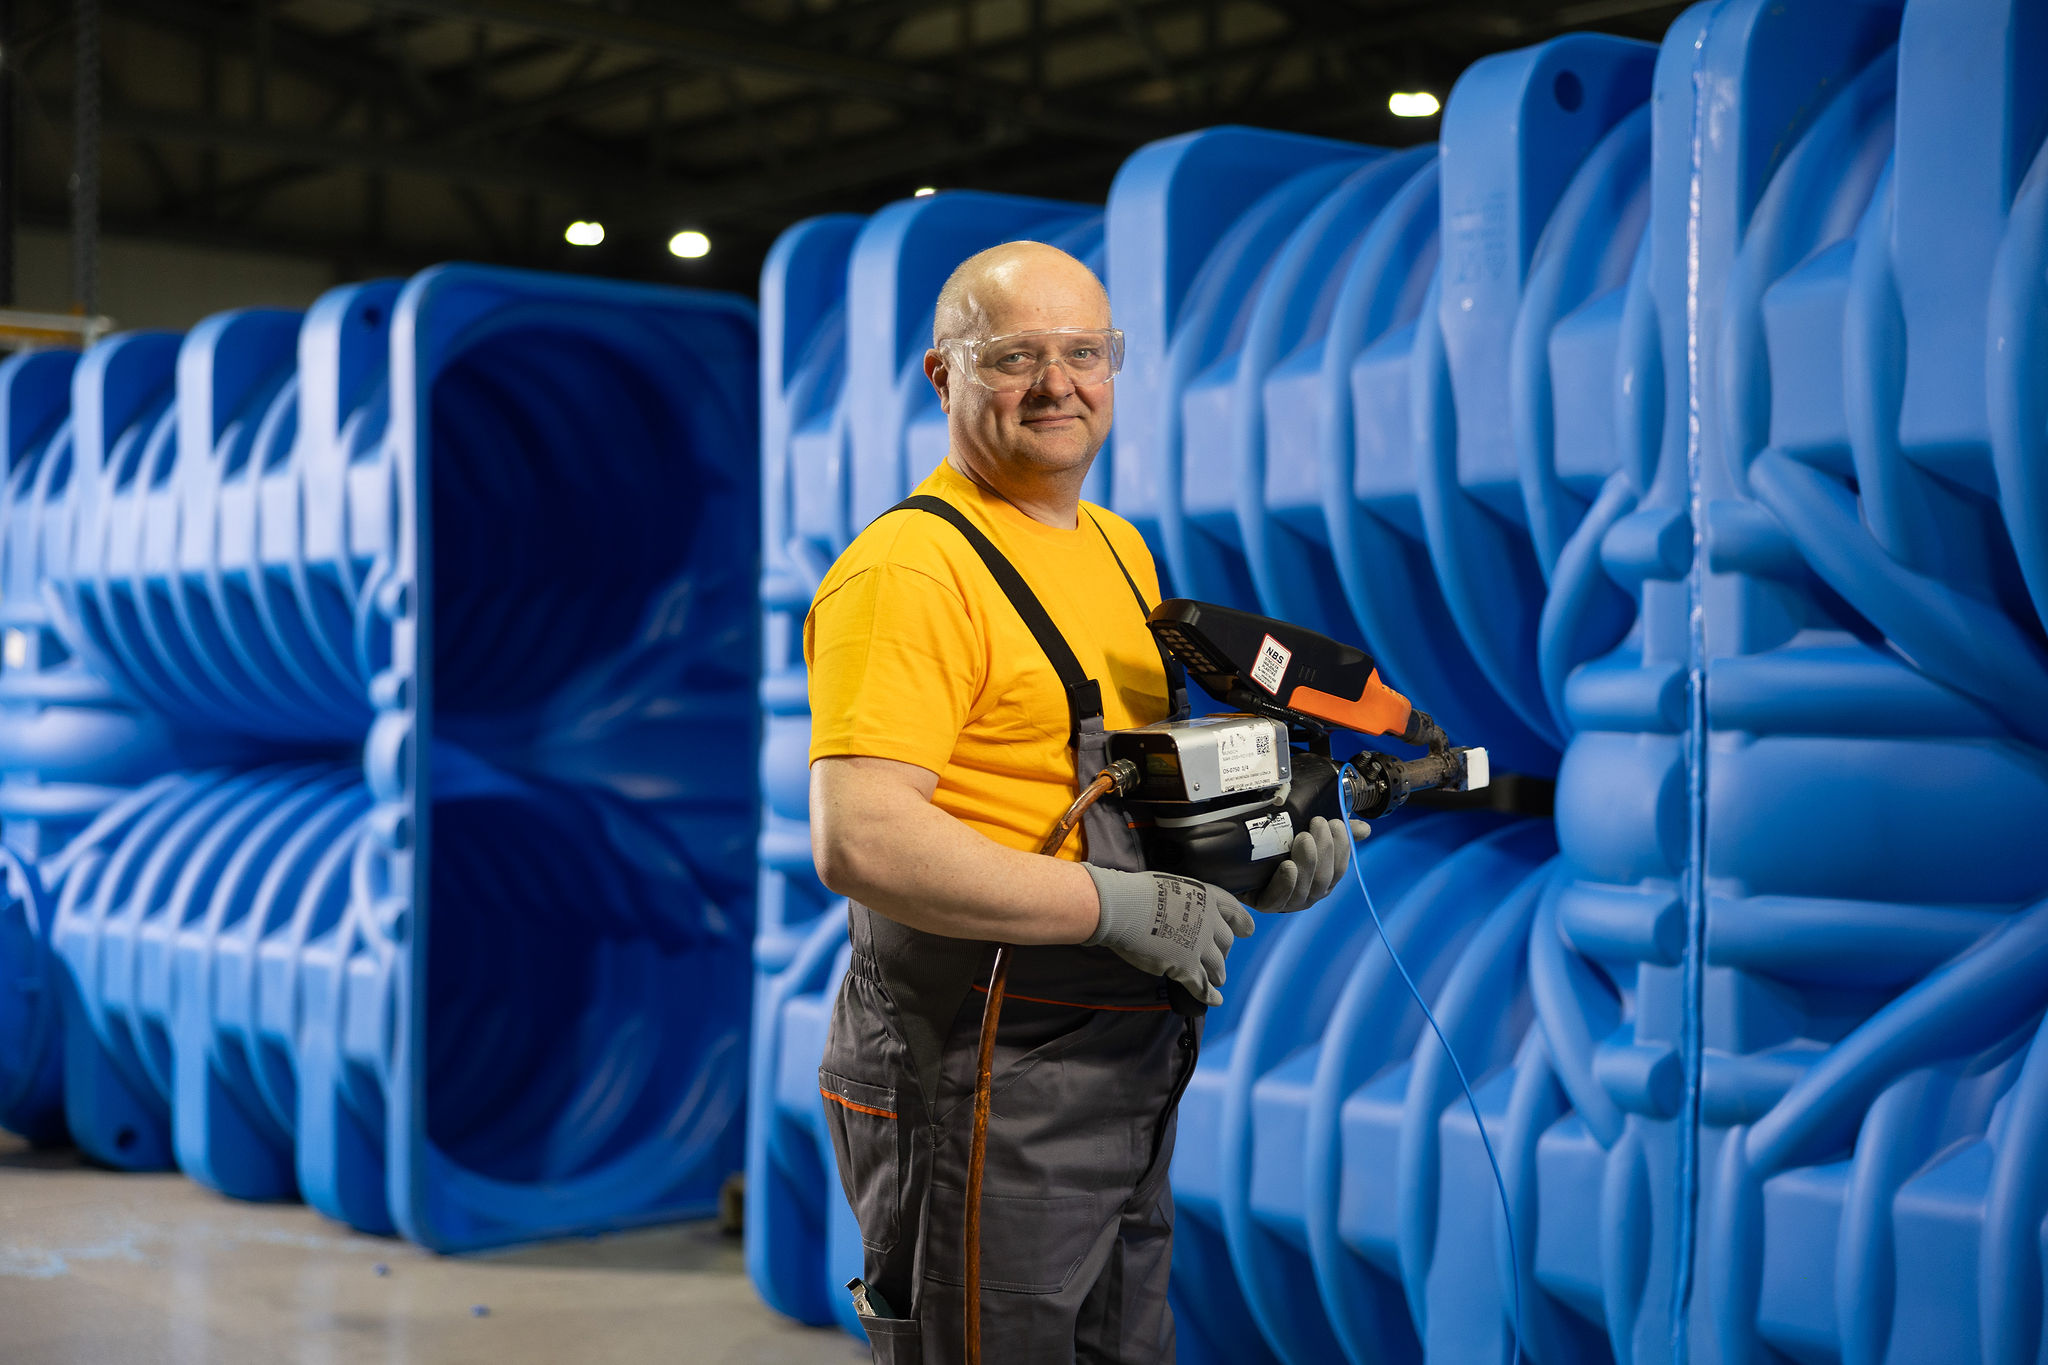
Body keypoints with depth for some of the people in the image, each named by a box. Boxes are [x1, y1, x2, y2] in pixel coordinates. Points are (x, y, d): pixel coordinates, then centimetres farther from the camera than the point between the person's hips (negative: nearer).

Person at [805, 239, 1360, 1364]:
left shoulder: (1119, 548, 14)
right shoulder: (908, 568, -16)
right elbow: (858, 842, -27)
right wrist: (1118, 906, -23)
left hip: (1129, 1075, 9)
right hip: (980, 1089, -9)